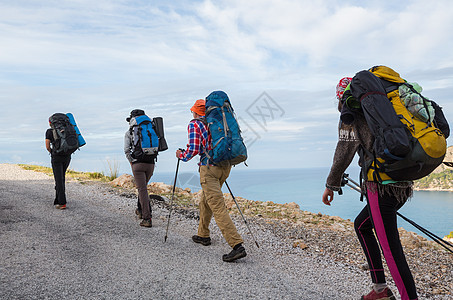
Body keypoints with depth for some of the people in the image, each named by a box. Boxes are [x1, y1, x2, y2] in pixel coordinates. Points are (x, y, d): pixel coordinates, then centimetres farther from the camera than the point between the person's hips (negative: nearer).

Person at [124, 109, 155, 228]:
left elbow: (127, 150, -5)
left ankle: (147, 219, -7)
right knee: (143, 186, 25)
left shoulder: (129, 133, 5)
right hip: (150, 163, 4)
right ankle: (141, 210, 36)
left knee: (142, 190, -4)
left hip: (137, 164, -4)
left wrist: (132, 162, 5)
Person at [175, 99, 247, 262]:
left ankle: (237, 246, -18)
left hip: (209, 168, -8)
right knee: (206, 201, 24)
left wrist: (182, 156, 7)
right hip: (225, 166, 8)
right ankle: (203, 235, 35)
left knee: (218, 208, -10)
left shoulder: (194, 124, -2)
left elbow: (194, 149, -12)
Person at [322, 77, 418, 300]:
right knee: (361, 225, 23)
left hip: (382, 187, -9)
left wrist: (331, 185, -4)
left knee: (391, 250, -5)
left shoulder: (350, 114, -3)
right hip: (404, 185, 9)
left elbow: (344, 151, -13)